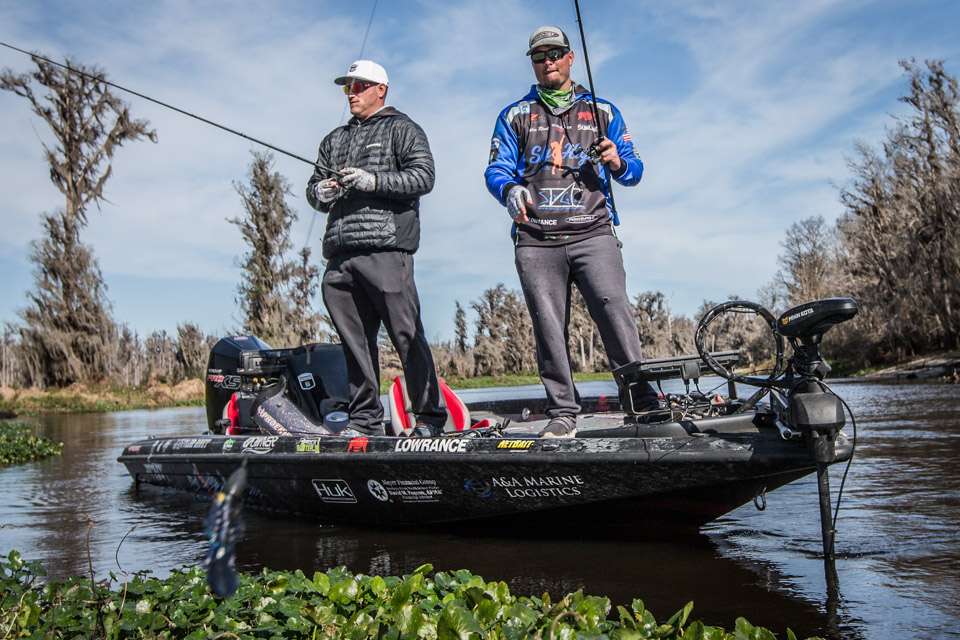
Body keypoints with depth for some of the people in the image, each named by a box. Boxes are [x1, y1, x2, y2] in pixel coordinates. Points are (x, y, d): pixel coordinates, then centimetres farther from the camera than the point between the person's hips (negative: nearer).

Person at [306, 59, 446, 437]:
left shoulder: (401, 129, 10)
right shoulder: (335, 140, 29)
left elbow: (423, 176, -3)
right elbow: (314, 186, 27)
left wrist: (373, 181, -13)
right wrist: (320, 192, 4)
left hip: (385, 249, -6)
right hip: (339, 255, 6)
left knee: (407, 337, -7)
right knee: (355, 342, 5)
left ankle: (429, 418, 2)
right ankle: (364, 422, 12)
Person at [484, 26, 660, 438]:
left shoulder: (603, 111, 20)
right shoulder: (514, 116, 21)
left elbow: (633, 170, 16)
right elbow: (496, 169, 9)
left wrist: (618, 163, -8)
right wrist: (510, 190, -14)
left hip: (592, 234, -1)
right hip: (536, 241, 1)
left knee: (614, 309, -18)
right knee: (548, 327, -1)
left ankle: (643, 400, -14)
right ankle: (562, 412, 6)